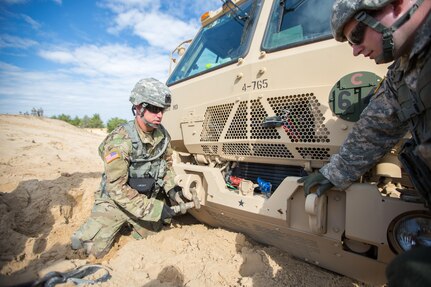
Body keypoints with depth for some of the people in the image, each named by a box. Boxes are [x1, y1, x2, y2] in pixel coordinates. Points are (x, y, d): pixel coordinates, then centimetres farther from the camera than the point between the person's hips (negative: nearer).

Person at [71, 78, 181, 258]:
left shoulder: (162, 134, -10)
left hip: (148, 198, 5)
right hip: (115, 201, -4)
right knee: (94, 249, -4)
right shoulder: (120, 140, -28)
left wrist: (170, 188, -9)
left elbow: (167, 163, 6)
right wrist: (154, 209, -28)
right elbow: (117, 188, -26)